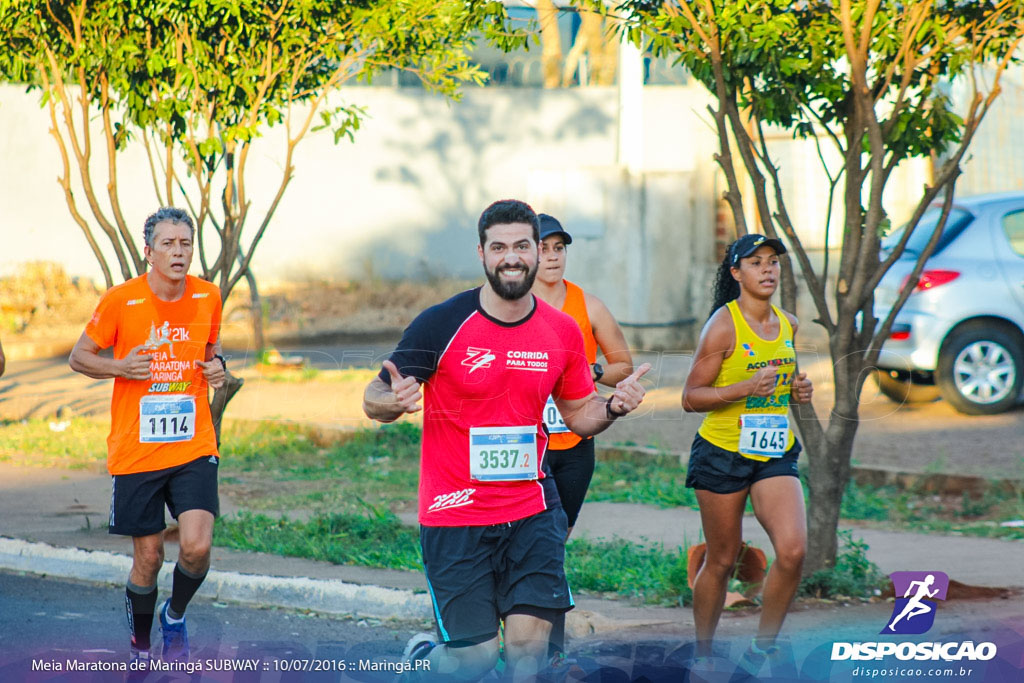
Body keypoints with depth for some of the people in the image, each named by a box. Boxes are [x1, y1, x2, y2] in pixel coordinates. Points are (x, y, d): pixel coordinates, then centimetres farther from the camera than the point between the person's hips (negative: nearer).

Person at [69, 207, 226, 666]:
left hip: (193, 447, 2)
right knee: (147, 558, 4)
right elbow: (79, 357, 3)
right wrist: (120, 367, -17)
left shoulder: (208, 297, 2)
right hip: (135, 452, -2)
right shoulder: (120, 301, -7)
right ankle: (140, 647, 28)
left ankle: (175, 616, 15)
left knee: (197, 546, -16)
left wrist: (216, 365, -2)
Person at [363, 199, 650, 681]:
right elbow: (373, 401, -6)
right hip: (454, 518, -3)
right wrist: (394, 401, -30)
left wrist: (613, 406, -7)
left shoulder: (563, 332, 3)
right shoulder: (441, 324, -10)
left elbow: (579, 414, 16)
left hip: (531, 511, 3)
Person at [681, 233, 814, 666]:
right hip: (723, 452, -5)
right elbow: (691, 397, -11)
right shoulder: (724, 325, -11)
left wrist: (798, 391, 4)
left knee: (793, 550, -13)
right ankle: (702, 654, 23)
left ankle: (762, 648, 3)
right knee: (721, 561, 4)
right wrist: (746, 388, -23)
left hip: (776, 453, 5)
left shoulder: (788, 324, 8)